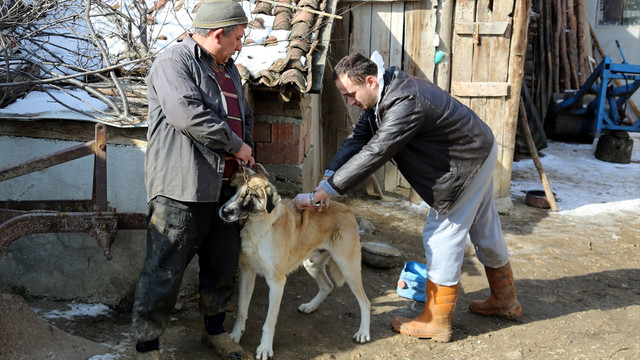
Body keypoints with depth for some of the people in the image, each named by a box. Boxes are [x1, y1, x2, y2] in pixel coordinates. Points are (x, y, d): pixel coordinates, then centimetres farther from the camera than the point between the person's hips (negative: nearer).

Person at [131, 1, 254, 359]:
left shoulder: (229, 69, 19)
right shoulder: (174, 62, -9)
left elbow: (245, 115, 29)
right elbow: (187, 113, -23)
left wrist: (247, 149, 12)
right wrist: (234, 145, -14)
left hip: (224, 187, 9)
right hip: (182, 188, -8)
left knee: (223, 265, 17)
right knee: (165, 271, -3)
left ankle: (216, 330, 36)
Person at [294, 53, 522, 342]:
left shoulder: (405, 103, -35)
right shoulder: (382, 94, -4)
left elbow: (373, 154, -39)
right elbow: (358, 138, -4)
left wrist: (322, 192, -38)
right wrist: (327, 178, -17)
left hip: (469, 163, -10)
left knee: (442, 236, -4)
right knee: (484, 229, 21)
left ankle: (436, 322, 9)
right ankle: (505, 300, 40)